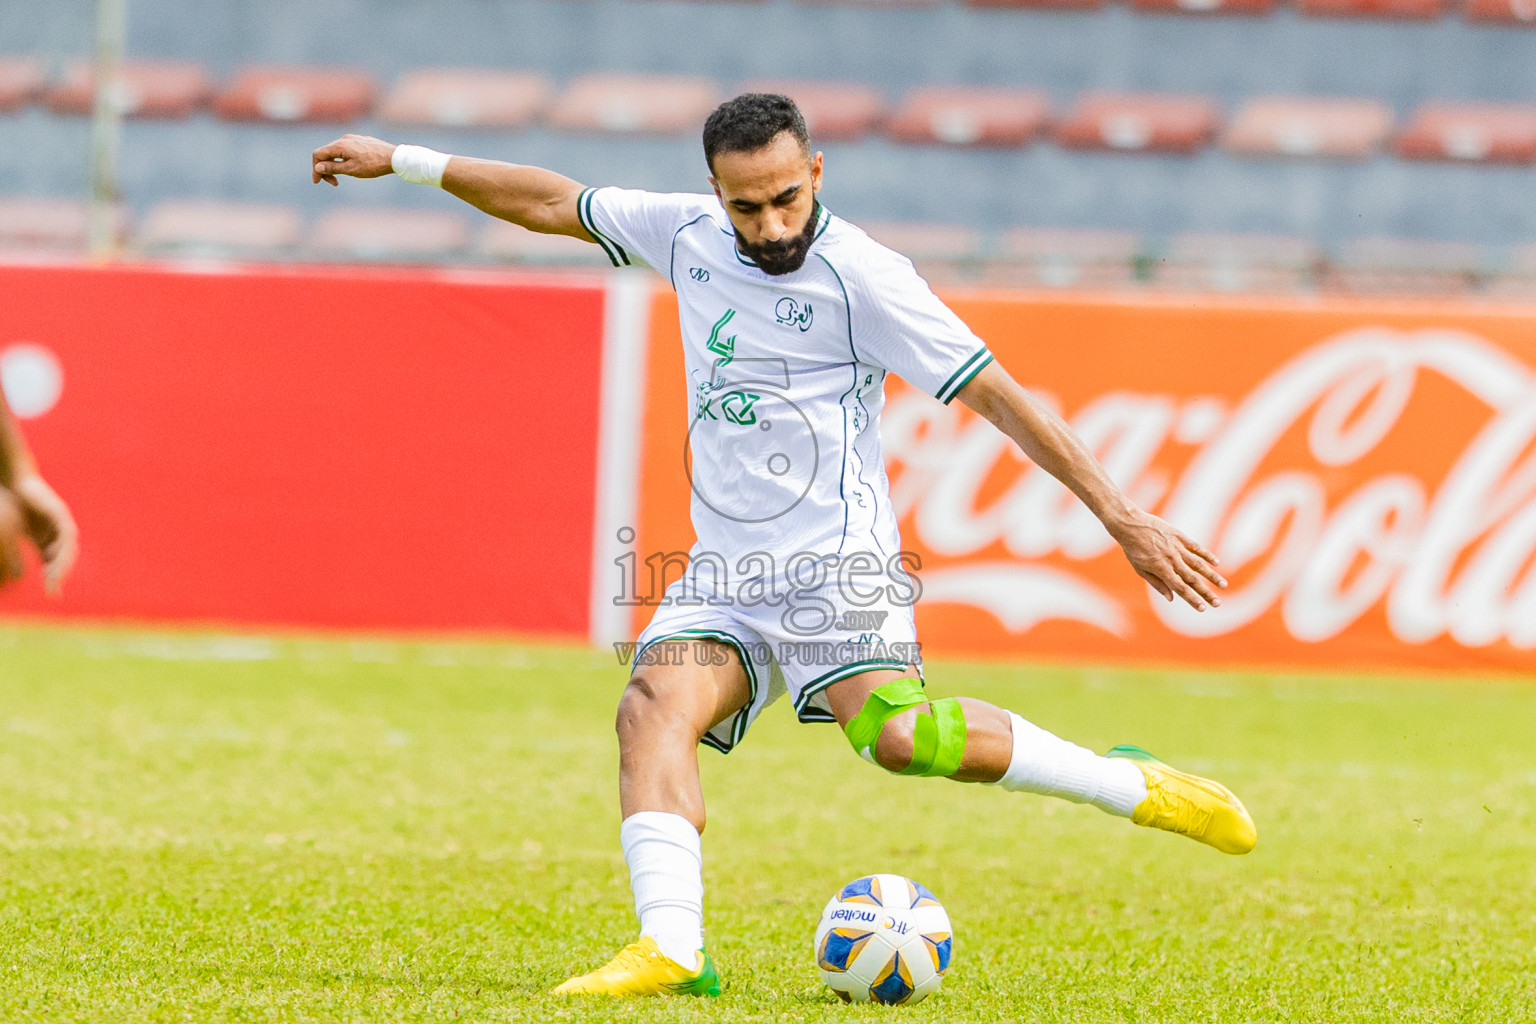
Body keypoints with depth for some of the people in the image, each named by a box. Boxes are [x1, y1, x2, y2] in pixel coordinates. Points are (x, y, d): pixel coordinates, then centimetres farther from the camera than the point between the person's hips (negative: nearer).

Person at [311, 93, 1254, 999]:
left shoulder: (860, 274, -10)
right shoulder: (687, 235, 8)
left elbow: (998, 396, -10)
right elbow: (553, 204, 23)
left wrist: (1122, 518, -13)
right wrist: (406, 162, 27)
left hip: (834, 567, -6)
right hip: (723, 574, 6)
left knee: (899, 735, -28)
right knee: (655, 707, -21)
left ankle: (1134, 787, -15)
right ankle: (671, 949, -32)